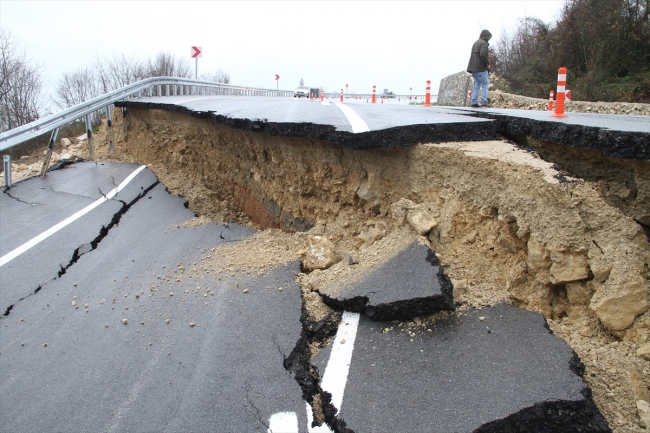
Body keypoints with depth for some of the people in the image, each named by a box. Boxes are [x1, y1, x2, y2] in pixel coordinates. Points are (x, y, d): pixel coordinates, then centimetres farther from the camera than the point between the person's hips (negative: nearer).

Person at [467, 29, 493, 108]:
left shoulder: (475, 43, 21)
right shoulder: (484, 43, -8)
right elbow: (483, 54, -22)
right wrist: (487, 64, -11)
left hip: (474, 68, 9)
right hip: (481, 68, -8)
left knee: (476, 85, 9)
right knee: (485, 84, -5)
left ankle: (474, 103, 4)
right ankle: (484, 102, -12)